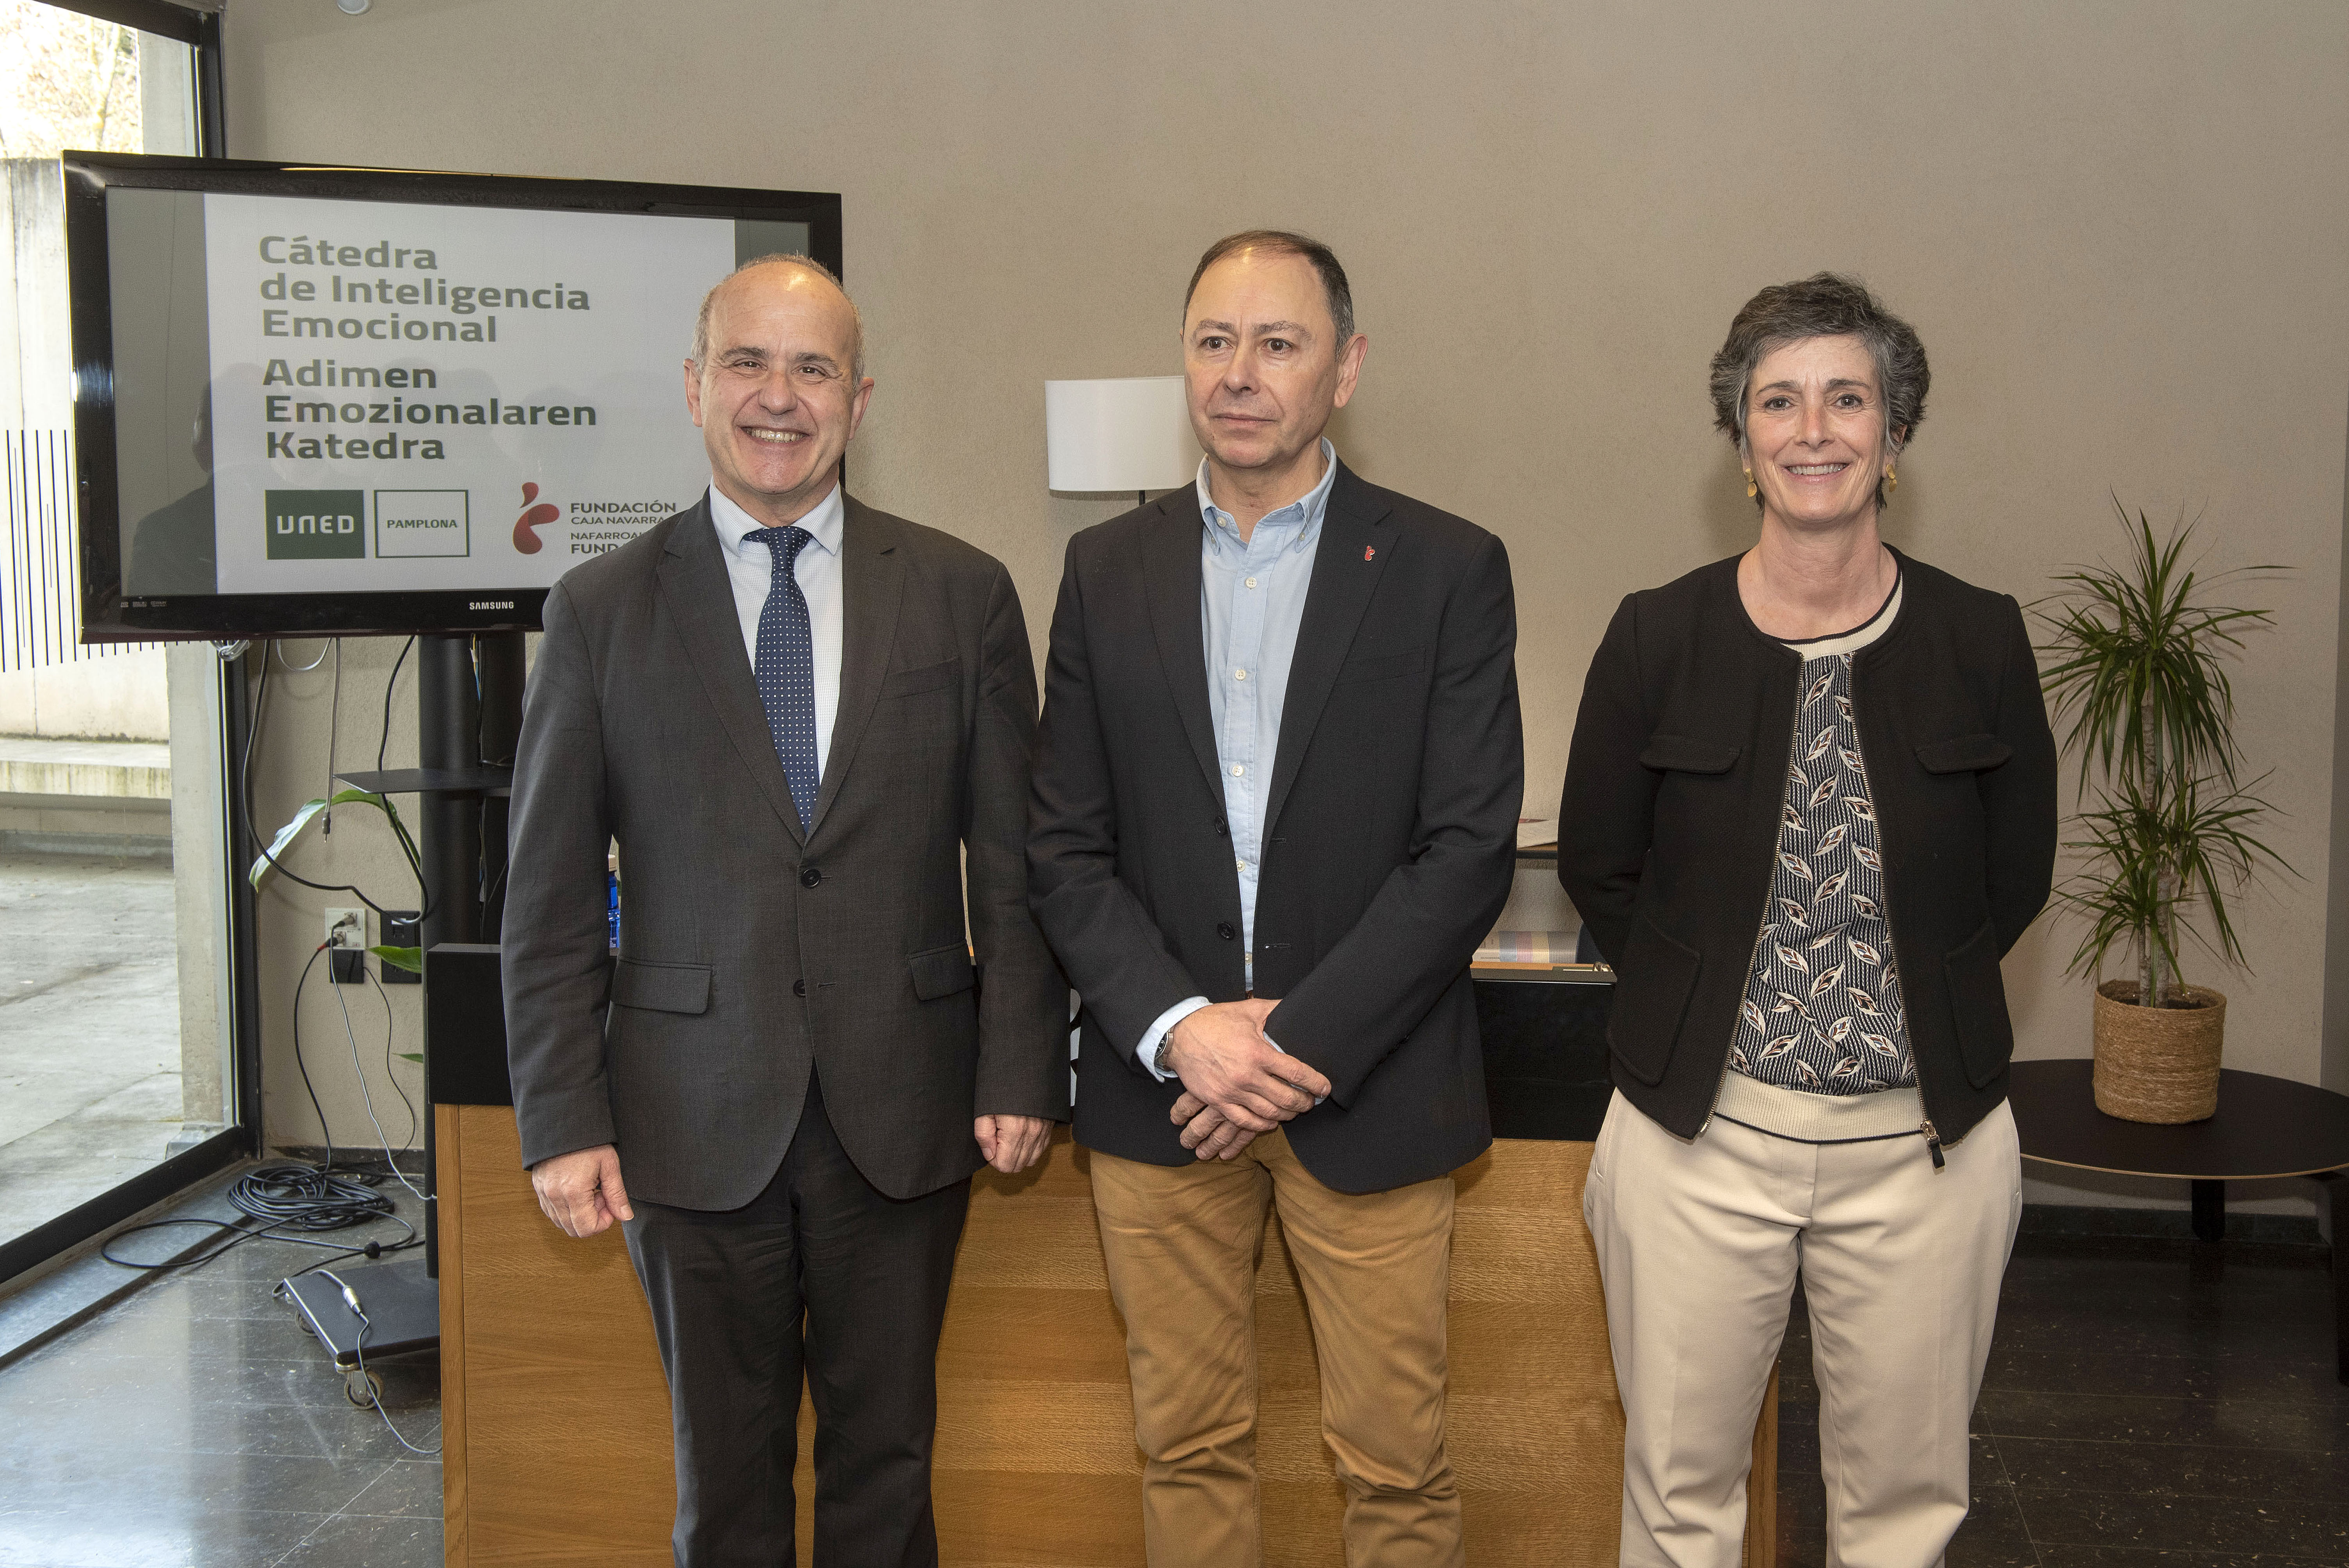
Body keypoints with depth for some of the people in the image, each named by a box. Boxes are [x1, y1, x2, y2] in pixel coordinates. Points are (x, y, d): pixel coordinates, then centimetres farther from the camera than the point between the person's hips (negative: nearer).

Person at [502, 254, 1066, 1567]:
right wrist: (563, 1119, -3)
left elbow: (1014, 864, 3)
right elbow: (552, 897, 1)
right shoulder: (604, 609, 1)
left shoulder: (963, 595, 2)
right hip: (698, 1118, 0)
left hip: (902, 1113, 1)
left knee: (887, 1459, 13)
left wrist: (1021, 1070, -2)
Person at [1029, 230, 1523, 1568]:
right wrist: (1177, 1029, -12)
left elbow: (1470, 848, -8)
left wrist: (1300, 1043, -14)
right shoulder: (1108, 570, 6)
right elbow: (1067, 847, 3)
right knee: (1189, 1451, 13)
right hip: (1159, 1087, 2)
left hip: (1367, 1092, -2)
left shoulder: (1449, 569, -2)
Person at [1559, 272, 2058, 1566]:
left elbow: (2016, 876, 8)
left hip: (1923, 1141, 1)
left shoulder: (1980, 640, -2)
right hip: (1703, 1133, -1)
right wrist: (1702, 1007, 3)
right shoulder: (1658, 639, -5)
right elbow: (1597, 866, 4)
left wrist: (1909, 999, 6)